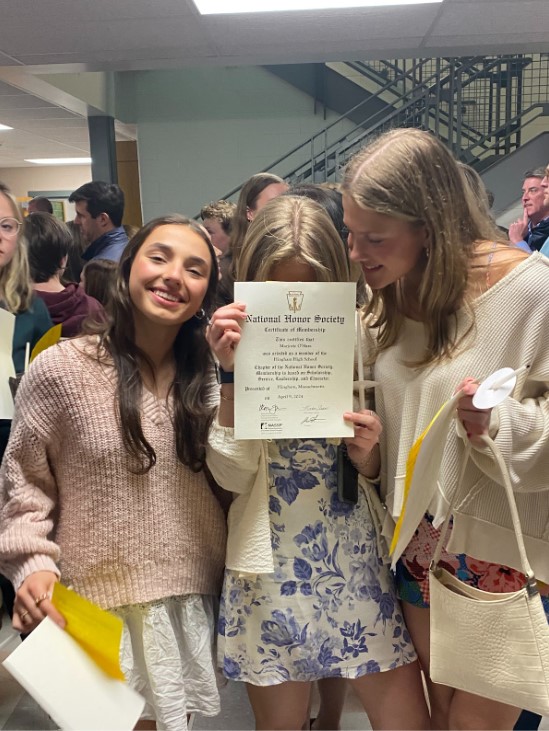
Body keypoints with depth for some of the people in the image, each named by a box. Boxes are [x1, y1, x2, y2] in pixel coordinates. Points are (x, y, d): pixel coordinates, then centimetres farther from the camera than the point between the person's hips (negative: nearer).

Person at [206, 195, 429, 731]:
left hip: (355, 562, 2)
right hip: (272, 568, -1)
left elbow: (374, 476, 6)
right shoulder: (236, 352, -4)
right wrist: (231, 375, -22)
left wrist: (366, 452, -16)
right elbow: (232, 476, -13)